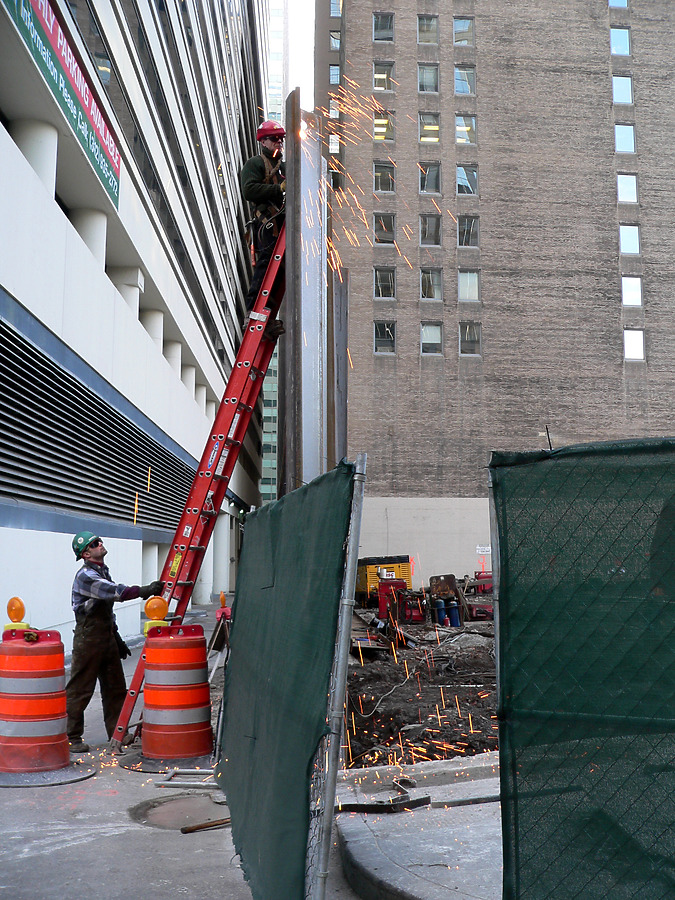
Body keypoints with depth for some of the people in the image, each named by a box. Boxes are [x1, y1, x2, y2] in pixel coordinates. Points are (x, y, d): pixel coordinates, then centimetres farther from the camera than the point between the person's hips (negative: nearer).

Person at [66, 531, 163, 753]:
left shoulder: (103, 571, 15)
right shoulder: (85, 576, -16)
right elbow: (116, 592, -29)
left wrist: (116, 636, 21)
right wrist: (145, 590, -32)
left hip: (107, 637, 9)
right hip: (88, 639, -9)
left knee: (115, 688, 12)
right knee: (79, 690, -1)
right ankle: (71, 737, 8)